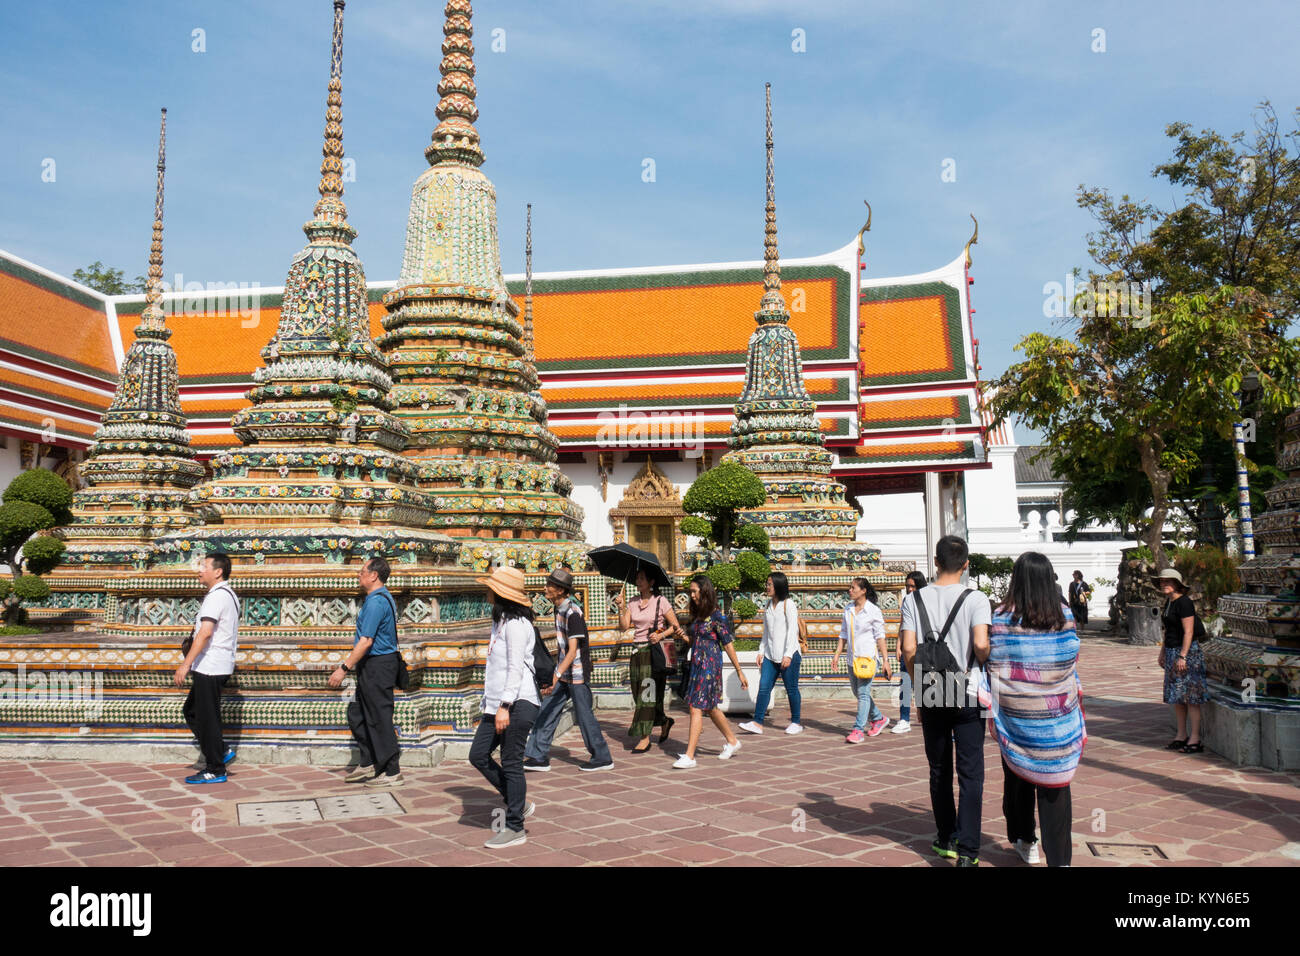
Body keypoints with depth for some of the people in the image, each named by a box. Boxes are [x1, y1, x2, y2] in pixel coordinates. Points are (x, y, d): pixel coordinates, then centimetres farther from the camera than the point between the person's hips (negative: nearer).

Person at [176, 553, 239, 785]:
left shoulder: (217, 596, -16)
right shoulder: (228, 594, 16)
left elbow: (205, 632, -25)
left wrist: (185, 664, -25)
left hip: (210, 668, -10)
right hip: (214, 667, 10)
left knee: (207, 717, -2)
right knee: (191, 711, 17)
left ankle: (215, 770, 6)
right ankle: (221, 751, 18)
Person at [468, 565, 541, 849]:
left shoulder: (516, 624, -13)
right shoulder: (501, 621, 18)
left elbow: (516, 668, -19)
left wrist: (505, 706, -23)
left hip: (518, 703, -10)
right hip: (498, 703, 10)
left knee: (511, 762, -3)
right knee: (478, 755, 7)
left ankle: (515, 828, 6)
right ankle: (517, 802, 21)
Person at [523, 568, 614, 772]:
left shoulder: (573, 613, -20)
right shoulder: (559, 610, 9)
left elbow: (573, 652, -25)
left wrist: (556, 675, -32)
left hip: (578, 673, -9)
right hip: (565, 673, 9)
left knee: (584, 716, 0)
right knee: (546, 713, 7)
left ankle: (602, 758, 13)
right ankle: (538, 757, 12)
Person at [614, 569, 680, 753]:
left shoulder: (660, 602, -4)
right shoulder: (632, 603, 9)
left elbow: (675, 626, -1)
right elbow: (624, 626, 0)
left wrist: (661, 635, -16)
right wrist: (621, 608, -12)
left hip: (655, 651, -6)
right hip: (638, 651, 6)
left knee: (648, 692, -8)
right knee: (639, 693, 7)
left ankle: (645, 738, -4)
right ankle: (664, 721, 30)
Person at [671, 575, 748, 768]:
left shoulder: (716, 616, -11)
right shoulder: (697, 615, 11)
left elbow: (728, 644, -10)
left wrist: (740, 672, -7)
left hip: (710, 665, -8)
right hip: (697, 665, 8)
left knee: (696, 708, -11)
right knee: (710, 707, 18)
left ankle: (689, 756, -11)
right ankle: (732, 741, 36)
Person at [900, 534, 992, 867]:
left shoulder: (914, 599, -1)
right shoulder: (975, 599, -8)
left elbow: (908, 649, -6)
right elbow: (981, 644, -21)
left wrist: (918, 690, 6)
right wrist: (986, 664, 2)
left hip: (930, 695, 2)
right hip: (968, 695, -2)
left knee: (939, 771, 15)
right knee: (970, 773, 2)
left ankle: (946, 840, 26)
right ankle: (967, 850, -2)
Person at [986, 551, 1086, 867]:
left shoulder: (1001, 619, -10)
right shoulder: (1064, 616, -3)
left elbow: (992, 667, -8)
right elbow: (1072, 661, 6)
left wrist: (991, 710, 0)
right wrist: (1075, 702, 18)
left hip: (1016, 715, -1)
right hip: (1058, 716, 1)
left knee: (1018, 776, 16)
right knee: (1055, 783, 5)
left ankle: (1025, 841, 30)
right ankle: (1058, 857, 4)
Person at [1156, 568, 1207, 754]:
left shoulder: (1184, 602, -15)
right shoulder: (1168, 602, 13)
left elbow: (1188, 632, -18)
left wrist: (1182, 656, -21)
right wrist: (1163, 652, 22)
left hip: (1188, 651, -9)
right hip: (1172, 651, 9)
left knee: (1190, 697, -6)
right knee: (1176, 696, 12)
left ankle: (1195, 739, -1)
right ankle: (1182, 735, 19)